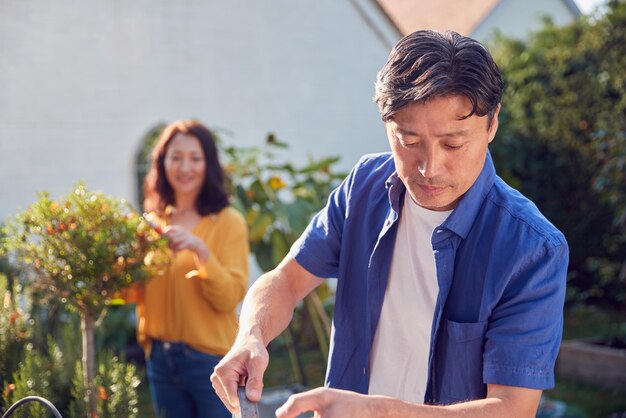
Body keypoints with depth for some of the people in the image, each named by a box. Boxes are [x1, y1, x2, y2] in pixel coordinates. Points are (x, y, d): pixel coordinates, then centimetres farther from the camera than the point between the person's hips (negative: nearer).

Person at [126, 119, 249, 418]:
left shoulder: (228, 222, -6)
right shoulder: (153, 222, 8)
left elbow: (230, 298, -14)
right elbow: (134, 294, 5)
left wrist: (201, 250, -26)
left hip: (210, 358, -4)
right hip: (160, 359, 5)